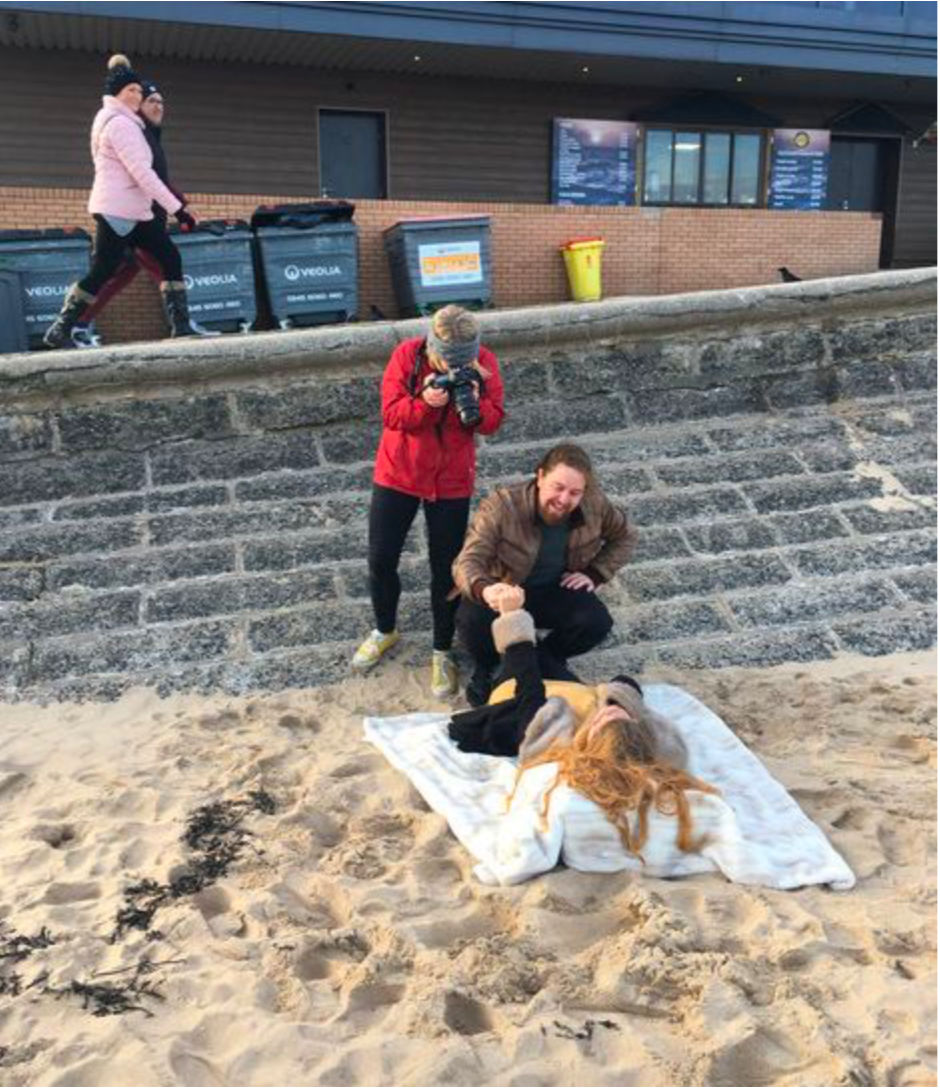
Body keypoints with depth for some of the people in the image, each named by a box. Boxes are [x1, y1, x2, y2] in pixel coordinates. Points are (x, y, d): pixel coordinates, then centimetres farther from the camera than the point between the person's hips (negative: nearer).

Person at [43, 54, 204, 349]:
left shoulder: (114, 120, 20)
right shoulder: (120, 123, -13)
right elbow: (142, 173, -21)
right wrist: (177, 208, -23)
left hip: (134, 211, 10)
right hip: (117, 211, -10)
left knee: (170, 257, 3)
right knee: (101, 272, -8)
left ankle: (181, 326, 0)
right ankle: (59, 330, 2)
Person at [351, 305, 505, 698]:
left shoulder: (484, 362, -10)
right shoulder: (407, 355, -14)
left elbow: (493, 421, -9)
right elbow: (390, 414, -16)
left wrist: (474, 404, -30)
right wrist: (424, 402, -34)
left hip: (452, 482, 0)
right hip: (397, 474, 0)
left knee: (446, 568, 4)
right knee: (381, 560, 7)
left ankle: (442, 653, 22)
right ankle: (385, 630, 34)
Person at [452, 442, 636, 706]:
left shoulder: (595, 504, -18)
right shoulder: (501, 506, -29)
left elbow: (624, 537, 4)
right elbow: (468, 561, -35)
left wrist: (594, 574, -9)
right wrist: (483, 590, -58)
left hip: (556, 589, 3)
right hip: (504, 590, -3)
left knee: (597, 622, -25)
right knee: (472, 620, -34)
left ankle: (547, 660, 8)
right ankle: (486, 669, 3)